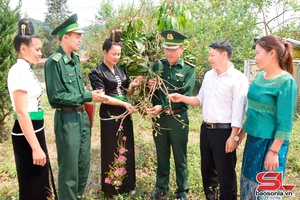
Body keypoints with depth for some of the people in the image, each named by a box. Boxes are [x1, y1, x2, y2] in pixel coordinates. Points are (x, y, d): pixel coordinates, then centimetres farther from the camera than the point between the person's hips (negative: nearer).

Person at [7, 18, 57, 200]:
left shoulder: (26, 70, 11)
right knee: (33, 184, 4)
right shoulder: (19, 71, -18)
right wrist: (35, 147, -23)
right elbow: (22, 112, -23)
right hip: (26, 134, -9)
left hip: (35, 130, 9)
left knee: (40, 179, 20)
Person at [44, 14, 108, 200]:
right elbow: (56, 96, -17)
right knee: (70, 167, 4)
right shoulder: (54, 61, -14)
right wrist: (88, 97, -16)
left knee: (84, 164, 18)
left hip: (82, 115, 8)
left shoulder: (76, 58, 9)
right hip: (67, 118, -8)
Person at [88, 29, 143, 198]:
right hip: (110, 117, -6)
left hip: (125, 115, 6)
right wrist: (123, 104, -22)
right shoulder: (98, 73, -7)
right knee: (112, 151, 4)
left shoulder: (120, 70, 10)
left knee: (127, 150, 12)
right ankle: (112, 188, 21)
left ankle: (127, 184, 28)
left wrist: (133, 86, -8)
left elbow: (127, 94, 13)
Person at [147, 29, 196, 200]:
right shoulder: (158, 66, 4)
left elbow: (185, 96, -15)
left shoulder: (189, 69, -7)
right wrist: (150, 87, -12)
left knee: (180, 158, 10)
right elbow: (151, 91, 11)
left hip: (178, 119, -3)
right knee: (162, 156, 17)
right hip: (159, 118, 3)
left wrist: (162, 107, -21)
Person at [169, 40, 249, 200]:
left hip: (224, 131, -7)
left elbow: (238, 110, -15)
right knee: (207, 169, 20)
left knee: (225, 174, 5)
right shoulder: (208, 75, 9)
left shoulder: (238, 78, -13)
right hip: (205, 129, 7)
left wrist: (234, 136, -17)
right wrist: (182, 98, 1)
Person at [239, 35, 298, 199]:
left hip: (270, 142, -7)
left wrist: (274, 151, -18)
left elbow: (285, 123, -18)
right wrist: (243, 131, 17)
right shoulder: (260, 76, 4)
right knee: (249, 180, 18)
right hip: (253, 138, 7)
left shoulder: (286, 82, -17)